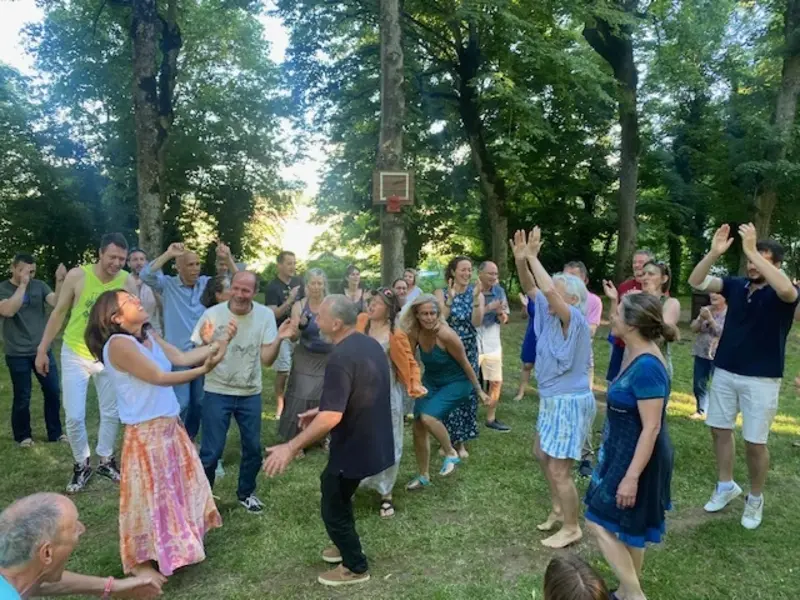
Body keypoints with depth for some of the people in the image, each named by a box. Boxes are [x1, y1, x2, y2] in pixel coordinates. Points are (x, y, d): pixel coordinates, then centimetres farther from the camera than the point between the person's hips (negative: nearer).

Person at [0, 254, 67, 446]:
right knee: (22, 397, 6)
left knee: (53, 392, 7)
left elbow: (56, 303, -13)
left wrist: (60, 281, -28)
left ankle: (55, 432, 21)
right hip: (17, 354, -3)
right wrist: (22, 284, -23)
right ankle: (23, 435, 24)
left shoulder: (39, 285, 2)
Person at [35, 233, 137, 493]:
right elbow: (59, 312, -6)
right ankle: (82, 465, 22)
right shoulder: (77, 275, -17)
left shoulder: (128, 282, -14)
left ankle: (105, 460, 32)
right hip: (75, 354, -2)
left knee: (111, 412, 13)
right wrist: (42, 349, -2)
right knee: (74, 416, 0)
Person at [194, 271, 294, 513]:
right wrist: (206, 343, -30)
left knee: (253, 447, 13)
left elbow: (266, 359, -10)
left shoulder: (265, 315, -9)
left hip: (250, 393, 3)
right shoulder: (213, 314, -14)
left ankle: (246, 493, 36)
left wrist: (279, 339, -27)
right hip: (217, 392, -2)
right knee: (211, 451, 0)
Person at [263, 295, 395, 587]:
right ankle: (347, 545, 45)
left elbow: (331, 417, -33)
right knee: (336, 493, 28)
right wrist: (319, 410, 18)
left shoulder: (341, 358, -28)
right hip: (374, 442, 9)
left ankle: (356, 567, 28)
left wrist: (291, 447, -28)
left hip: (354, 447, -9)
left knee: (333, 507, 12)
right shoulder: (370, 344, 2)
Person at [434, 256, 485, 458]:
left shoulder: (476, 293, -2)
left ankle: (461, 441, 20)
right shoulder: (442, 293, -4)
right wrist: (451, 298, -26)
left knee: (467, 392, 6)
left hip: (468, 350, 1)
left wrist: (475, 298, -24)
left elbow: (477, 323, -14)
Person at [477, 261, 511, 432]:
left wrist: (500, 313, -15)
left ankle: (491, 419, 27)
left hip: (493, 344, 5)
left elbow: (504, 320, 7)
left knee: (497, 382, 12)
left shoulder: (499, 291, 1)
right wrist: (488, 308, -25)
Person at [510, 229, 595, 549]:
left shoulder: (574, 319, -22)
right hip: (552, 400, 10)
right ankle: (559, 509, 41)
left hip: (570, 402, -10)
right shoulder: (550, 314, 2)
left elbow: (549, 291, -37)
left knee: (558, 469, -1)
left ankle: (571, 528, 18)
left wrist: (533, 257, -27)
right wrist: (520, 260, -14)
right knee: (542, 454, 24)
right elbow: (531, 288, 3)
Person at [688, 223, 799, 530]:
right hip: (725, 372, 5)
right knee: (720, 430, 13)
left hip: (761, 379, -4)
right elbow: (696, 282, -7)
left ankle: (756, 498, 25)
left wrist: (752, 250, -35)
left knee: (755, 442, 3)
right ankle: (726, 486, 32)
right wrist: (714, 252, -22)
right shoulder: (736, 285, 2)